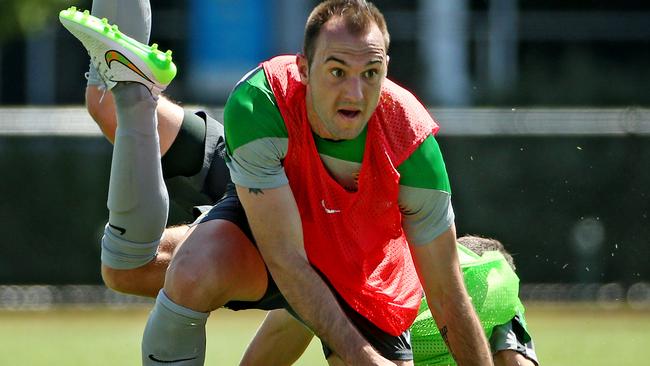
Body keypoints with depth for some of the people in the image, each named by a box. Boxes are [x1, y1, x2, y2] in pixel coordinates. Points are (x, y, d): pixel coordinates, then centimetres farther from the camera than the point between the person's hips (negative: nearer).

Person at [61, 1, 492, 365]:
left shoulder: (411, 140, -30)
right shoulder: (258, 102, -34)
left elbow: (449, 298, -20)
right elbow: (285, 259, -32)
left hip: (366, 281, 2)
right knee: (194, 272, -37)